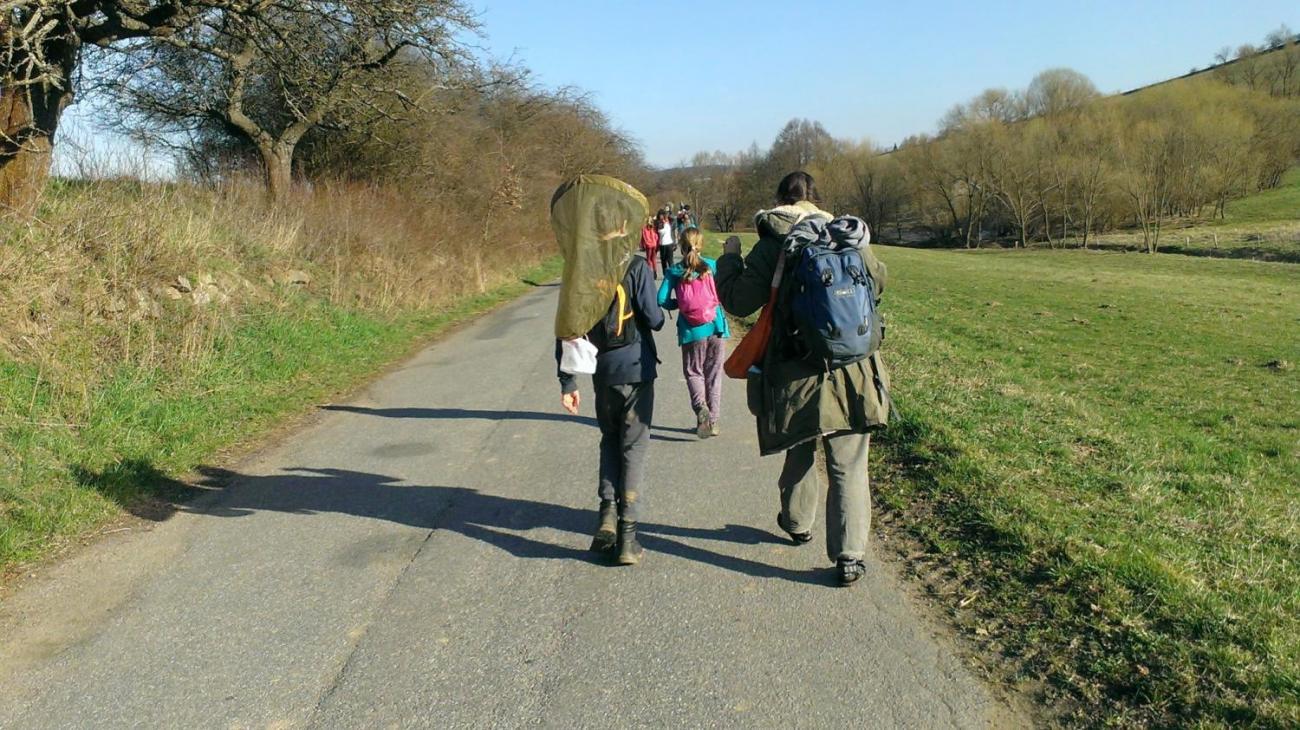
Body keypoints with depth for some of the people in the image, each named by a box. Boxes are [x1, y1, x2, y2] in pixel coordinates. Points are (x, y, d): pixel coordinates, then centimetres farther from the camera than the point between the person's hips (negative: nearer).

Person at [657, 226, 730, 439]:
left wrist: (679, 303, 9)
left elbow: (662, 300, -8)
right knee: (714, 373, 12)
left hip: (692, 331, -1)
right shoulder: (713, 266, 0)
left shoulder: (674, 272, -1)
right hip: (716, 327, 1)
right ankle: (713, 421, 14)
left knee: (693, 372, 12)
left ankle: (701, 406, -16)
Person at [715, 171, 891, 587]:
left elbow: (739, 301, -6)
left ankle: (797, 524, 42)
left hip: (798, 373, -1)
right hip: (853, 371, 1)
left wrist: (729, 259, 9)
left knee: (800, 453, 21)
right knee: (848, 466, 4)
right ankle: (849, 556, 2)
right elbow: (877, 282, 20)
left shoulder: (773, 245, -7)